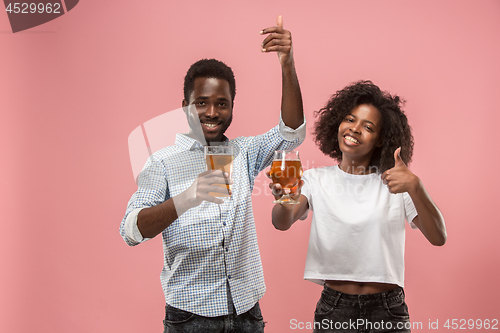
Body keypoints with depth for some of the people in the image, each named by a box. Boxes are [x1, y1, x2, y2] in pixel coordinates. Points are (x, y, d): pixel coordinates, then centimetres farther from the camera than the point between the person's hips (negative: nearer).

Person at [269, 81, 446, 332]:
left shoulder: (394, 182, -3)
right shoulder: (316, 179, 0)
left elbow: (438, 238, -12)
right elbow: (282, 223, -16)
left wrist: (414, 187, -28)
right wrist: (285, 200, -40)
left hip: (388, 311, 0)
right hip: (333, 310, 1)